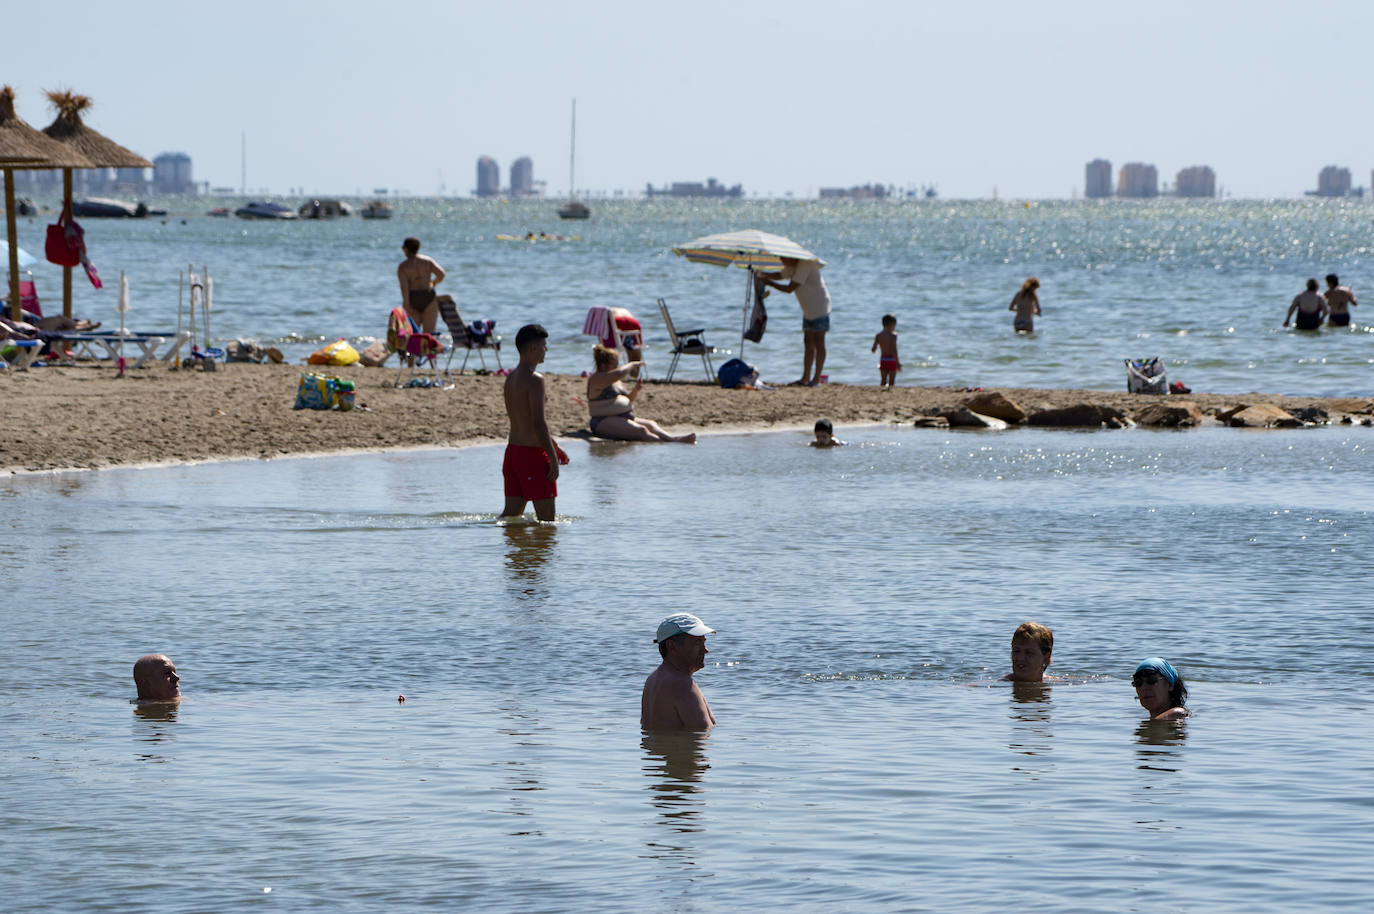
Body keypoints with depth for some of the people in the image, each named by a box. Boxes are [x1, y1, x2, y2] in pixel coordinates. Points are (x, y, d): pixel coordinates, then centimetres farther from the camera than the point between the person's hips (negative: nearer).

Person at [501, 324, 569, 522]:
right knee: (546, 518, -2)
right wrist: (553, 459, -17)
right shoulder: (534, 379, -17)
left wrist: (553, 447, 29)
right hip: (533, 454, -9)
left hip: (513, 450, 9)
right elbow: (539, 423, -22)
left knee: (512, 512, 11)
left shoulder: (511, 378, 13)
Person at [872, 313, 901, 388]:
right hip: (891, 360, -4)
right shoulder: (893, 336, -11)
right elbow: (894, 350, -18)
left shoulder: (878, 335, 3)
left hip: (882, 360, 4)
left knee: (883, 382, 11)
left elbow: (873, 349, 1)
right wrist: (897, 363, -15)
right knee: (891, 382, 2)